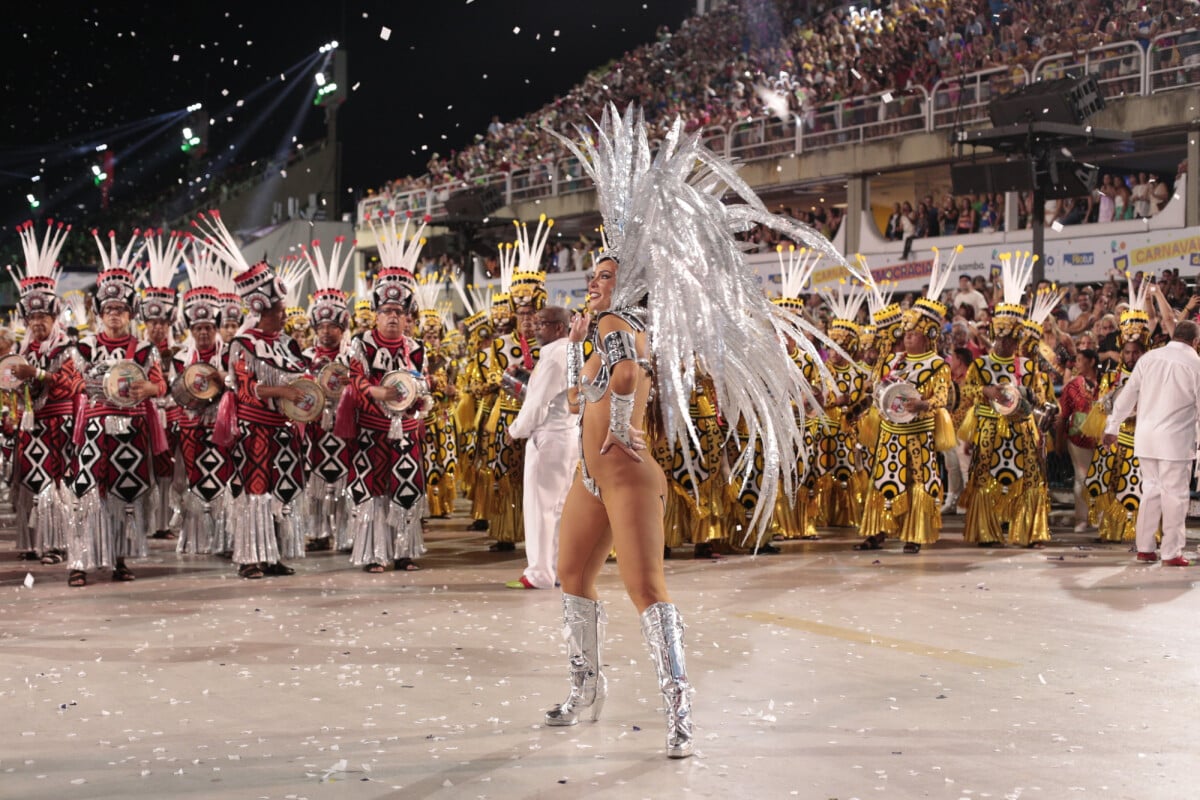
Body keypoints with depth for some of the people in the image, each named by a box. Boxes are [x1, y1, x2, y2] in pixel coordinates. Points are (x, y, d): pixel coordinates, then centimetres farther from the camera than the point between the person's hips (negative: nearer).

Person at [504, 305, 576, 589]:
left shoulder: (554, 356, -16)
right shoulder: (572, 353, 15)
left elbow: (538, 402, -17)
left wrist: (516, 430, -4)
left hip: (548, 437, -10)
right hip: (568, 435, 10)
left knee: (541, 505, -5)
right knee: (560, 504, 12)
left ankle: (540, 574, -3)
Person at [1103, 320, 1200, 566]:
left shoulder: (1149, 358, 4)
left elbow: (1128, 395, 7)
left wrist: (1112, 427, 15)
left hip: (1146, 438, 4)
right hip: (1176, 439, -4)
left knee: (1151, 490, 13)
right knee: (1174, 494, 2)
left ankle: (1144, 548, 15)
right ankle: (1171, 552, 4)